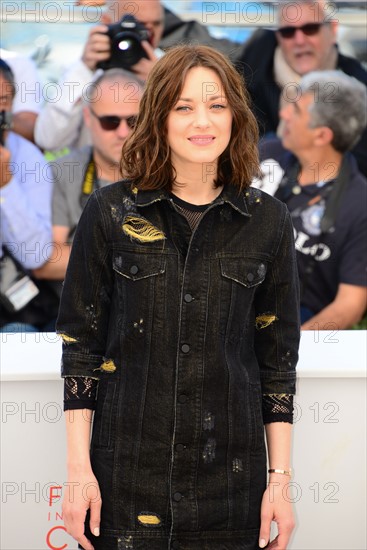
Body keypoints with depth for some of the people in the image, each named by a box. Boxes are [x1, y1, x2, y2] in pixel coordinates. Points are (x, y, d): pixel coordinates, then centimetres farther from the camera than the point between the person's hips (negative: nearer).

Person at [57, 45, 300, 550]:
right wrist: (79, 469, -4)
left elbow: (277, 357, 6)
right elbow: (81, 343, 1)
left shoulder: (267, 220, 3)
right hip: (126, 472, -1)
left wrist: (280, 479, 2)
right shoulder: (110, 213, -1)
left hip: (231, 479, 1)